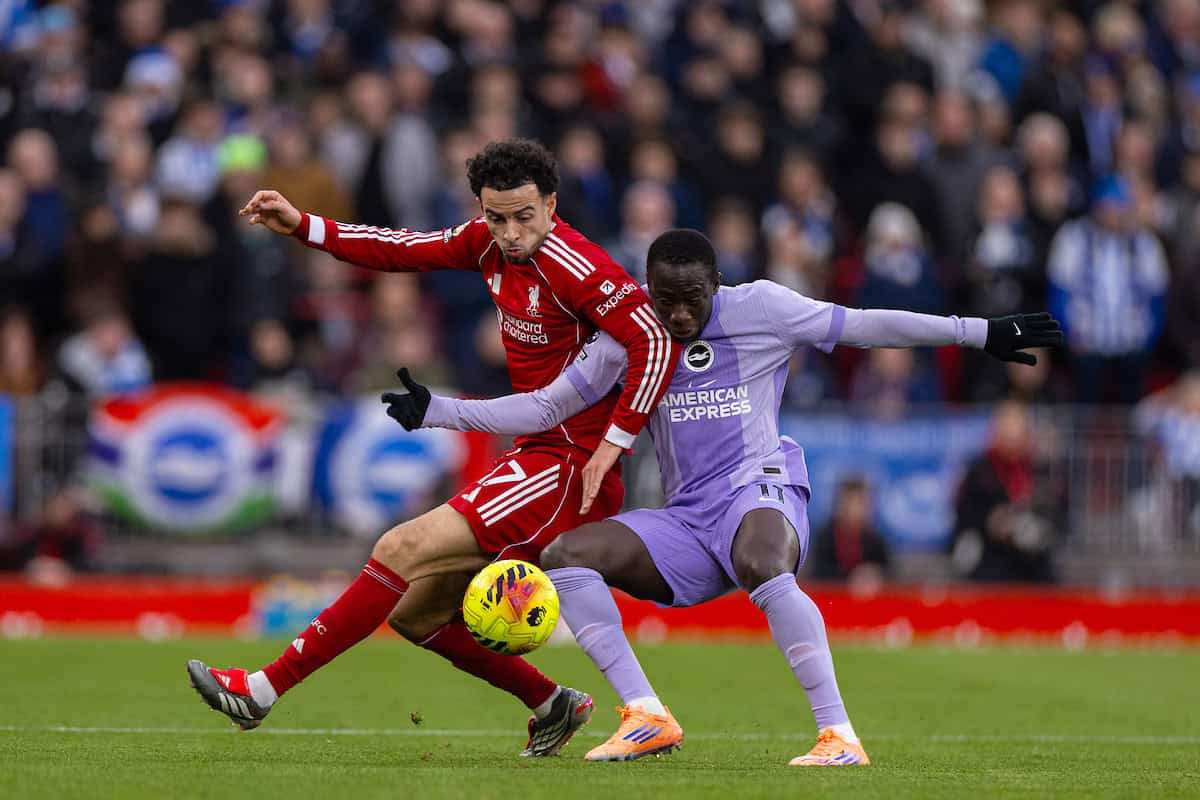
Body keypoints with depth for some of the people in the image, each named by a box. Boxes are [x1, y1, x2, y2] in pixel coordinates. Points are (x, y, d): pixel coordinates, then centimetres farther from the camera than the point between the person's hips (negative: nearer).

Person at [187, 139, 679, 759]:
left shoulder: (575, 268, -19)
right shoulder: (490, 245, 6)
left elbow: (656, 343, -24)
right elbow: (403, 250, 17)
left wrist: (611, 446, -23)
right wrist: (303, 228, 8)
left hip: (571, 469, -10)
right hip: (535, 457, 10)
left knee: (405, 550, -16)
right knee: (414, 612, 11)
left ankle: (263, 689, -13)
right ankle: (551, 706, 24)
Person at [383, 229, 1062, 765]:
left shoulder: (758, 308, -1)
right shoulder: (628, 337, 8)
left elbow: (862, 326, 2)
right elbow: (547, 408, 12)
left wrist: (981, 333, 1)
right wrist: (437, 411, 6)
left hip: (762, 490, -5)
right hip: (685, 520, 5)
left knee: (762, 566, -40)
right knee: (565, 557, -15)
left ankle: (840, 735, -40)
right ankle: (648, 718, -17)